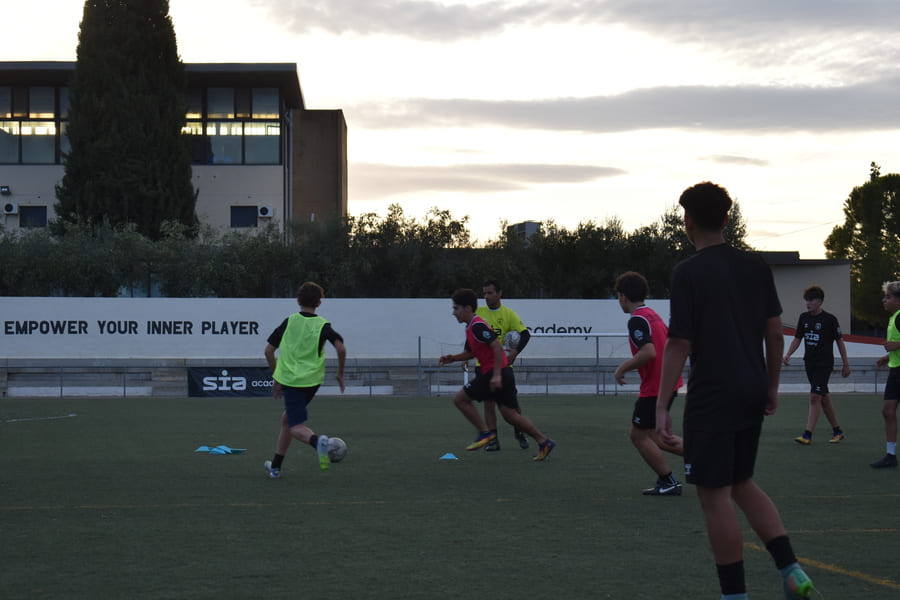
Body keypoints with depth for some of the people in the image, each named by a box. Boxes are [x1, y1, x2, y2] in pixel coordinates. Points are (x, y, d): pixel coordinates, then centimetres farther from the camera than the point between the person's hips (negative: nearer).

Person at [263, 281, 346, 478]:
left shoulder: (289, 322, 4)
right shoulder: (323, 326, 1)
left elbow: (268, 351, 6)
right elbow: (341, 348, -14)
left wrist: (277, 378, 18)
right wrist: (340, 374, 2)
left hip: (289, 379, -2)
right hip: (313, 381, 2)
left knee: (296, 427, -5)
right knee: (287, 417, 22)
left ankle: (317, 441, -40)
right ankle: (276, 465, 26)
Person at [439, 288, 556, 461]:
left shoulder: (477, 326, -14)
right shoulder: (471, 328, 17)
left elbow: (497, 347, -22)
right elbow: (470, 353, 28)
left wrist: (497, 375, -26)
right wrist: (453, 358, 11)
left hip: (495, 373, -10)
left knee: (460, 398, -5)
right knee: (510, 415, 12)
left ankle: (485, 433, -2)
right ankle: (543, 441, 13)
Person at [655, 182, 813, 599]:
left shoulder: (688, 273, -10)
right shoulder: (756, 267, 7)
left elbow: (679, 345, -13)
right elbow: (775, 332, 9)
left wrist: (662, 406, -10)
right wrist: (771, 387, 20)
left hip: (711, 399, -7)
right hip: (751, 394, 7)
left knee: (714, 495, 1)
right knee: (743, 485, 20)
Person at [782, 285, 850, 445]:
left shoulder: (830, 319, -8)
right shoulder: (804, 318, 7)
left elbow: (840, 341, -1)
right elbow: (797, 338, 14)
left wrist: (846, 364, 1)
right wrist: (788, 354, -3)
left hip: (824, 364, -6)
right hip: (809, 363, 6)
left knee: (815, 396, -15)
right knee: (824, 398, 12)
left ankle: (807, 435, -18)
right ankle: (837, 431, 24)